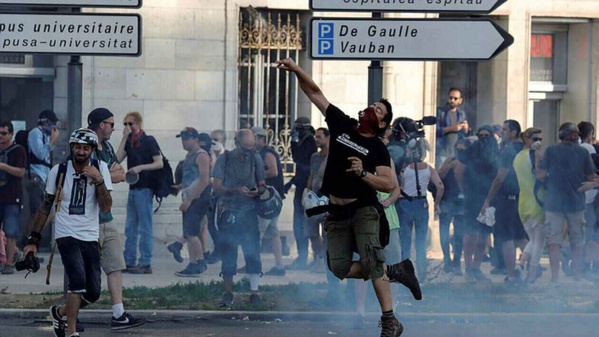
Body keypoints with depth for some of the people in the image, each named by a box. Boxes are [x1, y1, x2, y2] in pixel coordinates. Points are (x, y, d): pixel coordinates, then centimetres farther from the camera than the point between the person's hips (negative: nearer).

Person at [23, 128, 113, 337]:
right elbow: (46, 206, 10)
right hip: (66, 234, -3)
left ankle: (60, 312, 31)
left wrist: (98, 180, -21)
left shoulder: (100, 168, 0)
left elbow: (106, 208, -8)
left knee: (93, 293, 3)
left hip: (90, 237, 3)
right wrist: (33, 240, 8)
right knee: (78, 279, -23)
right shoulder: (59, 171, 0)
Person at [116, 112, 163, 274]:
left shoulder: (148, 141, -4)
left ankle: (145, 264, -6)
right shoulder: (129, 142, 15)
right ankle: (129, 262, 13)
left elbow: (159, 163, -10)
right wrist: (124, 138, -2)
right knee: (130, 228, 9)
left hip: (144, 188, -8)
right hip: (133, 188, 8)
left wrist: (141, 167, -20)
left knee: (145, 227, -6)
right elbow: (117, 159, 2)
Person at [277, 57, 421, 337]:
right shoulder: (342, 125, 6)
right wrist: (296, 69, -5)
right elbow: (315, 93, 6)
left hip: (364, 209, -4)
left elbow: (388, 184, -12)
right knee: (340, 269, -5)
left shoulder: (377, 148, -4)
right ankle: (394, 271, 13)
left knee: (371, 261, -19)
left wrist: (363, 173, -25)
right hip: (337, 213, 5)